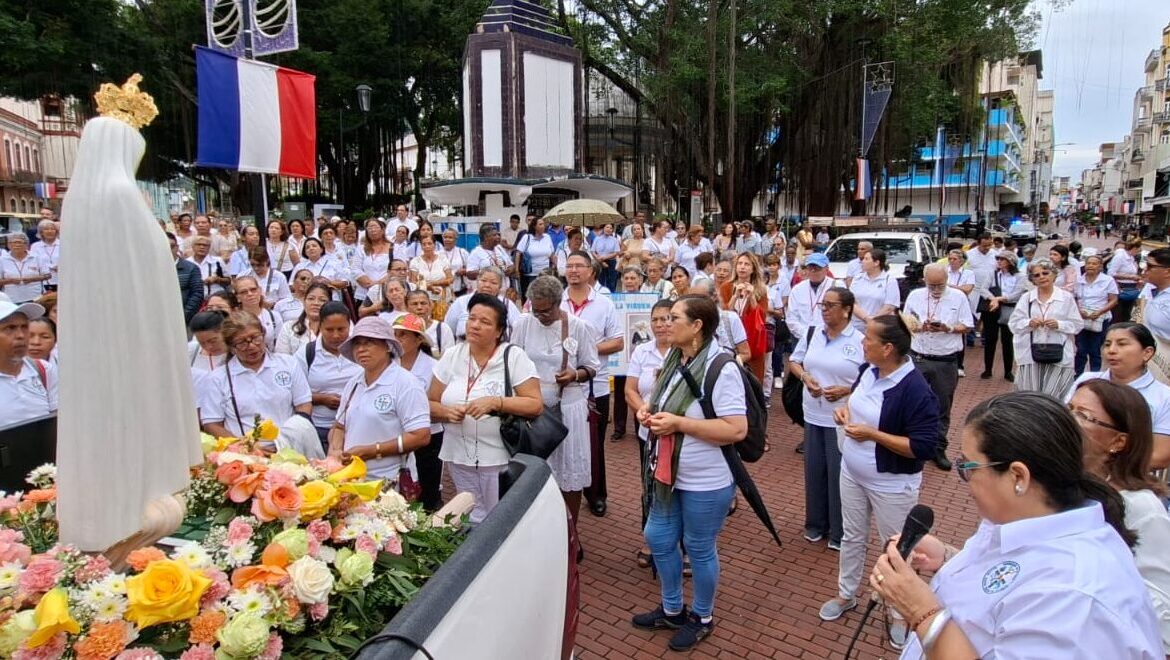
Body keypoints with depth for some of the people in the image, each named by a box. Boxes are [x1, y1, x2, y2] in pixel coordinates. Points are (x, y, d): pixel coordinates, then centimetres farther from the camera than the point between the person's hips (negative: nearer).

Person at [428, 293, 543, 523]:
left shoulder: (514, 357, -8)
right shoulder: (451, 356, 4)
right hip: (459, 456, 4)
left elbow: (535, 405, -11)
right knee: (473, 521, 14)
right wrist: (447, 412, -13)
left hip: (501, 457, -3)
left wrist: (496, 402, -23)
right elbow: (430, 404, 8)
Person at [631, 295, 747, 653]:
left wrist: (679, 423, -27)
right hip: (668, 473, 8)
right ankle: (672, 609, 41)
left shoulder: (722, 368, -23)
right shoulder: (673, 359, 3)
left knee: (699, 549, 11)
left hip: (705, 482, -8)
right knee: (658, 539, 18)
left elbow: (737, 429, -27)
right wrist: (648, 409, -5)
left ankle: (703, 617, 36)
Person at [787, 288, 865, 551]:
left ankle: (840, 532, 22)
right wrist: (805, 377, -6)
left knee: (839, 474, 5)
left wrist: (845, 390, -20)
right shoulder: (812, 335, 3)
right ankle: (816, 523, 32)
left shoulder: (860, 341, -11)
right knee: (814, 470, 15)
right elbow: (793, 361, 14)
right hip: (813, 416, 5)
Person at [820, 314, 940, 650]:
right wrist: (845, 409, -5)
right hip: (852, 473, 7)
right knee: (851, 537, 22)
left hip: (891, 486, -7)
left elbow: (925, 447, -28)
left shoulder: (916, 390, -28)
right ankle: (845, 595, 42)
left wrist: (873, 435, -29)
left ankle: (898, 612, 36)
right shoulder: (869, 370, -4)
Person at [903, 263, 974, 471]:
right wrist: (920, 327, -14)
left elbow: (967, 326, 1)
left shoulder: (958, 296, -1)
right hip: (918, 358, 1)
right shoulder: (914, 296, 2)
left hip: (946, 361, 0)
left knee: (943, 406, 9)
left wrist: (948, 329, -17)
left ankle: (939, 449, 22)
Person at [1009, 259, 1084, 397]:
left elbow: (1078, 324, 4)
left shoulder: (1067, 297, 4)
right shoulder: (1026, 297, 7)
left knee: (1053, 396, -3)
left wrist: (1059, 325, -13)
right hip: (1031, 354, 1)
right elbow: (1013, 324, 5)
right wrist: (1029, 323, -14)